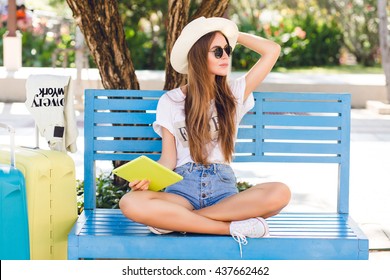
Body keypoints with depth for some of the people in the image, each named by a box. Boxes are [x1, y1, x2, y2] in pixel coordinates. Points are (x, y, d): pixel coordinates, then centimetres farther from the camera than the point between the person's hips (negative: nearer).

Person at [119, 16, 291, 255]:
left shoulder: (234, 93, 14)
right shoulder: (170, 102, 11)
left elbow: (273, 51, 8)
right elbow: (168, 159, 6)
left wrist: (235, 36, 19)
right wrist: (148, 178, -14)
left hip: (223, 186, 1)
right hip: (183, 185, -1)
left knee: (280, 193, -32)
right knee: (130, 203, -35)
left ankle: (175, 220, -26)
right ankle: (233, 227, -31)